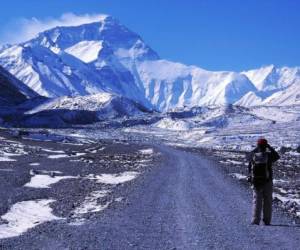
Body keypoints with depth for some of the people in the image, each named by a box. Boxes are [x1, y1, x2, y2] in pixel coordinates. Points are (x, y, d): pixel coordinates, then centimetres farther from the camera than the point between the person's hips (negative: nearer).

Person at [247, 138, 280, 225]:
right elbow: (277, 156, 12)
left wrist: (256, 149, 23)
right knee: (267, 202, 10)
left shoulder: (253, 156, -5)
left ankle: (255, 221, -3)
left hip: (256, 183, 1)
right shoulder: (268, 155, -9)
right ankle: (267, 221, 13)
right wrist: (270, 148, 16)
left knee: (257, 202, 5)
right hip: (267, 182, -1)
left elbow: (248, 156, 21)